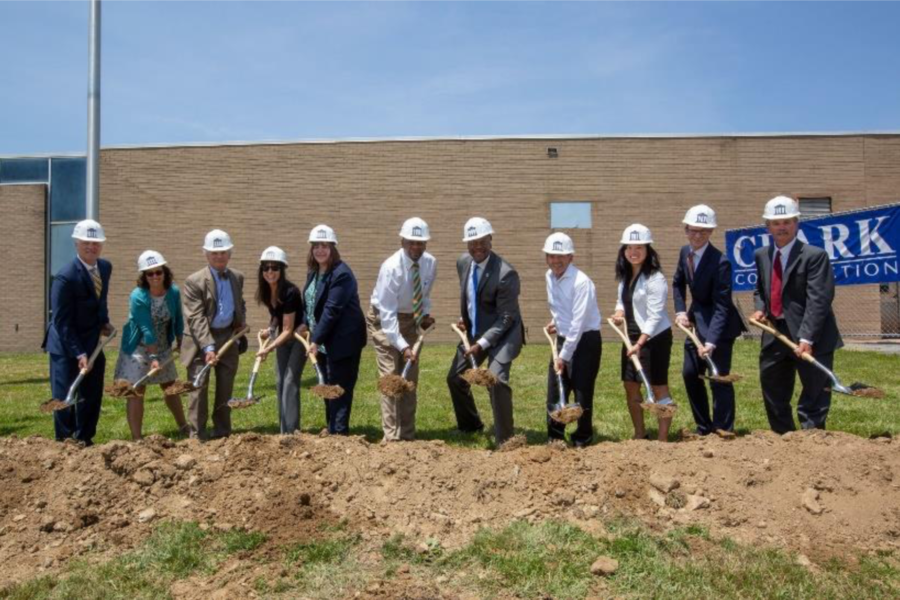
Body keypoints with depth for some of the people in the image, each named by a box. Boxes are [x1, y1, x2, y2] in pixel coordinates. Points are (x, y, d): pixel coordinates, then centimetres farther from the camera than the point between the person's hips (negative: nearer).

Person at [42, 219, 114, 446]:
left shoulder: (105, 267, -1)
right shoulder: (65, 277, -22)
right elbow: (62, 322, -21)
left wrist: (104, 322, 2)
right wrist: (78, 353, -24)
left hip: (92, 343, 7)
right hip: (66, 346, -6)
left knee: (92, 396, 10)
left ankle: (84, 440, 23)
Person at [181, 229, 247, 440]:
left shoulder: (237, 277, 5)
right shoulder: (194, 281, -13)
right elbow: (196, 318, -20)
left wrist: (240, 322, 3)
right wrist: (208, 347, -29)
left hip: (229, 338, 5)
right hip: (201, 340, -5)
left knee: (226, 388, 11)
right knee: (199, 388, -3)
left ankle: (222, 431, 24)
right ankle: (197, 435, 5)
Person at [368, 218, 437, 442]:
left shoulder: (430, 263, -11)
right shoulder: (391, 268, -28)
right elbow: (387, 313, -30)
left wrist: (425, 314, -6)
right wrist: (403, 346, -36)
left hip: (410, 319, 6)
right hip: (384, 319, -6)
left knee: (410, 377, 7)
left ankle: (408, 435, 16)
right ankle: (391, 436, -4)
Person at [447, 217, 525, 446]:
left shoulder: (506, 274, -26)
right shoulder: (463, 263, -4)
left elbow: (506, 318, -23)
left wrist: (482, 344, -25)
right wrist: (464, 318, 7)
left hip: (501, 333, -7)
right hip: (474, 331, 8)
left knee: (496, 380, -24)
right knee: (455, 378, 15)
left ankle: (504, 440, -8)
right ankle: (470, 425, 40)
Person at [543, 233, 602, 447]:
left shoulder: (581, 282, -21)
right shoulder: (550, 276, 3)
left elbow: (578, 323, -22)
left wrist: (564, 356, -20)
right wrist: (556, 321, 4)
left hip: (585, 341, -7)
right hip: (563, 339, 7)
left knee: (582, 394, -1)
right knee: (554, 392, 9)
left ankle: (582, 441, 15)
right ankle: (555, 438, 22)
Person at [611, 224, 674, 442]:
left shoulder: (655, 278, -17)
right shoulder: (625, 276, 7)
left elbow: (654, 316, -21)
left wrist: (640, 343, -28)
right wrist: (619, 311, -3)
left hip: (654, 337, -8)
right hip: (631, 336, 8)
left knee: (659, 387, -1)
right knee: (630, 386, 12)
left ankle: (662, 438, 7)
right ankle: (639, 435, 26)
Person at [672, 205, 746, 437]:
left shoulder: (720, 262, -24)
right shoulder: (685, 252, -2)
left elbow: (721, 307, -26)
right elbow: (678, 283, 15)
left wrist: (711, 342, -33)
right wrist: (680, 310, 0)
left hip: (718, 325, -7)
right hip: (695, 322, 8)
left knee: (718, 377, -5)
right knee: (690, 374, 10)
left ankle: (723, 431, 7)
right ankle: (704, 428, 23)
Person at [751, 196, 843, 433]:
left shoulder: (814, 256, -12)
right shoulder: (761, 256, 8)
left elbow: (818, 300, -19)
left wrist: (806, 338, -27)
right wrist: (760, 308, 1)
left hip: (810, 340, -6)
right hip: (774, 335, 7)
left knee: (815, 397, 0)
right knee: (774, 396, 15)